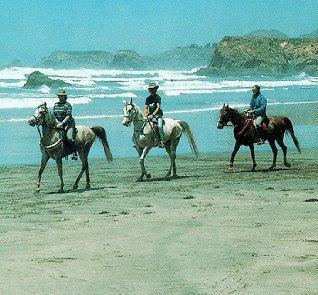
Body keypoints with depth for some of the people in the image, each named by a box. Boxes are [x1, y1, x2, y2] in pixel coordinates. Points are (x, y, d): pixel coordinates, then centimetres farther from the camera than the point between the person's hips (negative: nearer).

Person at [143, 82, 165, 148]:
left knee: (160, 126, -28)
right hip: (150, 114, 6)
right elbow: (146, 108, 11)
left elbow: (158, 107, -16)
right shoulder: (148, 98, 10)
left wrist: (152, 115, -25)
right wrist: (144, 115, -8)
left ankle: (161, 141, -26)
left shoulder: (158, 97, -7)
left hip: (158, 114, -6)